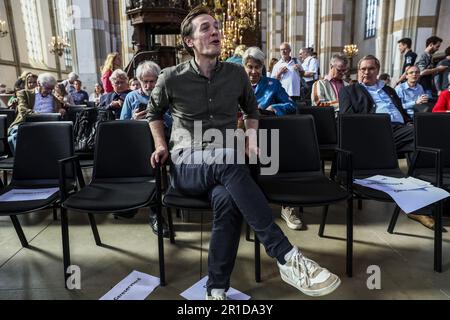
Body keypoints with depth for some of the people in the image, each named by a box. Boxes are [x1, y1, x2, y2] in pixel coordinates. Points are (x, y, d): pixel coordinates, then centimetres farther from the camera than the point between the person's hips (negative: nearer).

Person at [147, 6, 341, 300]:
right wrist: (161, 146, 8)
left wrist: (252, 137, 8)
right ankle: (288, 257, -38)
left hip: (224, 164, 2)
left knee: (228, 202, -36)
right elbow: (154, 113, 22)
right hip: (187, 167, -2)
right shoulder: (171, 78, 3)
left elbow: (252, 110, 26)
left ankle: (216, 290, -21)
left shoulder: (237, 74, 9)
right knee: (228, 161, -38)